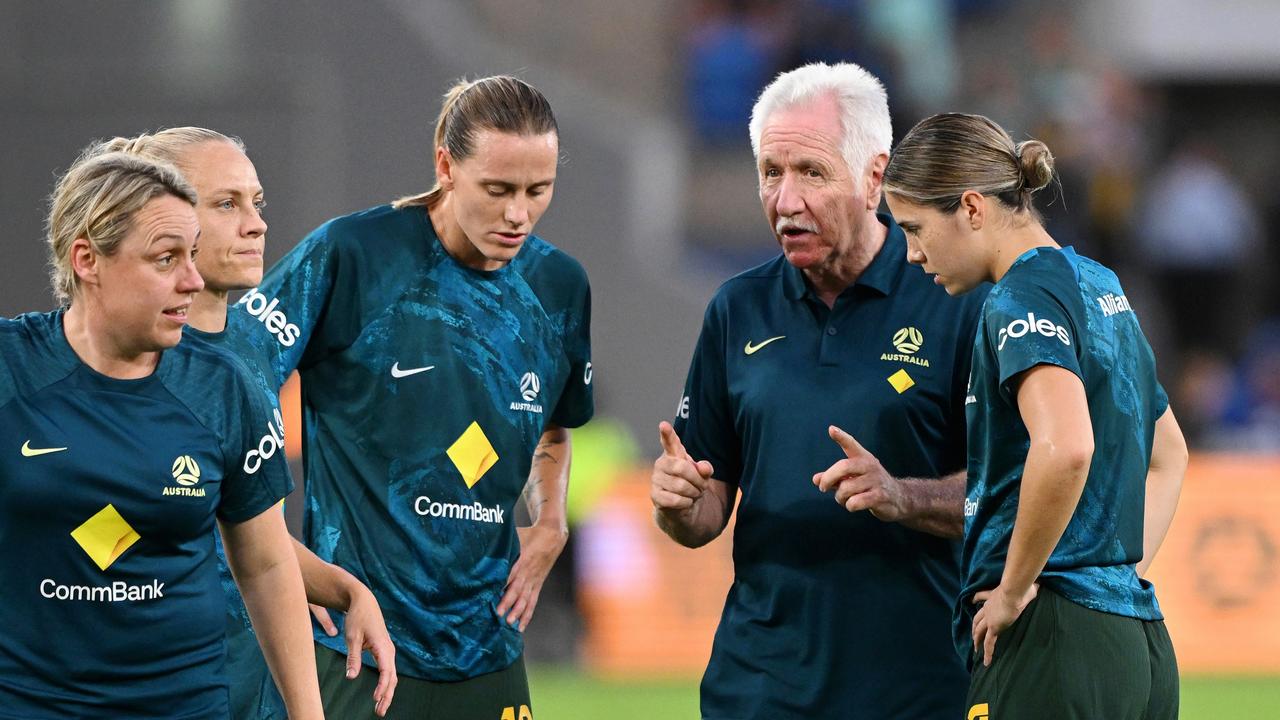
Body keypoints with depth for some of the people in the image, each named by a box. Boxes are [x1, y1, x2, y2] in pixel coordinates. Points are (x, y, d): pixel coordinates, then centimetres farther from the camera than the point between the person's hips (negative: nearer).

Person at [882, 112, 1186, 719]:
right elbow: (1168, 454, 32)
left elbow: (1065, 447, -29)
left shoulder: (1023, 299, -11)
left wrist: (1015, 587, -17)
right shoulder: (1101, 287, 18)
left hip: (1053, 645, -9)